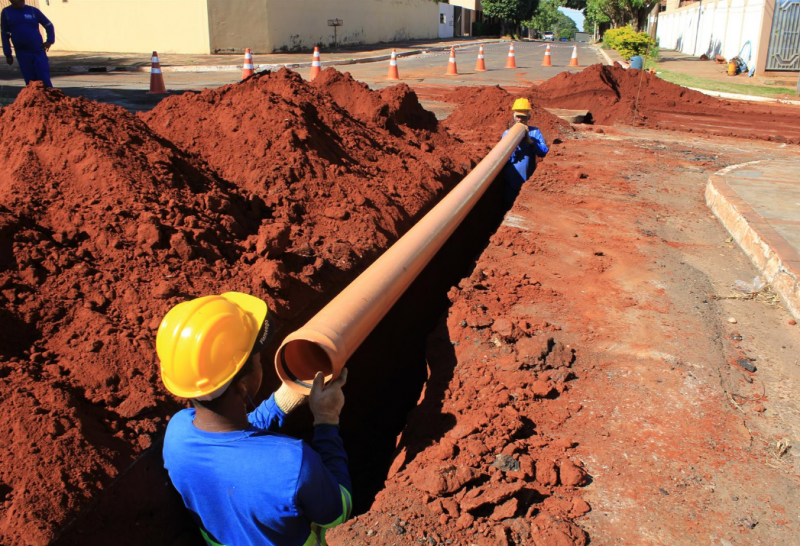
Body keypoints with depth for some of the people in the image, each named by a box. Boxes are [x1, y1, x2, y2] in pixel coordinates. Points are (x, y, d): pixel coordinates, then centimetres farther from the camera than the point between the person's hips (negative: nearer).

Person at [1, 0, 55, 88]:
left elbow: (49, 25, 11)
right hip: (22, 54, 1)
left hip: (38, 51, -1)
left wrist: (50, 41, -4)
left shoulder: (33, 10, 2)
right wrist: (8, 54, 4)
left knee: (45, 80, -4)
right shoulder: (6, 12, 4)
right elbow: (5, 35, 7)